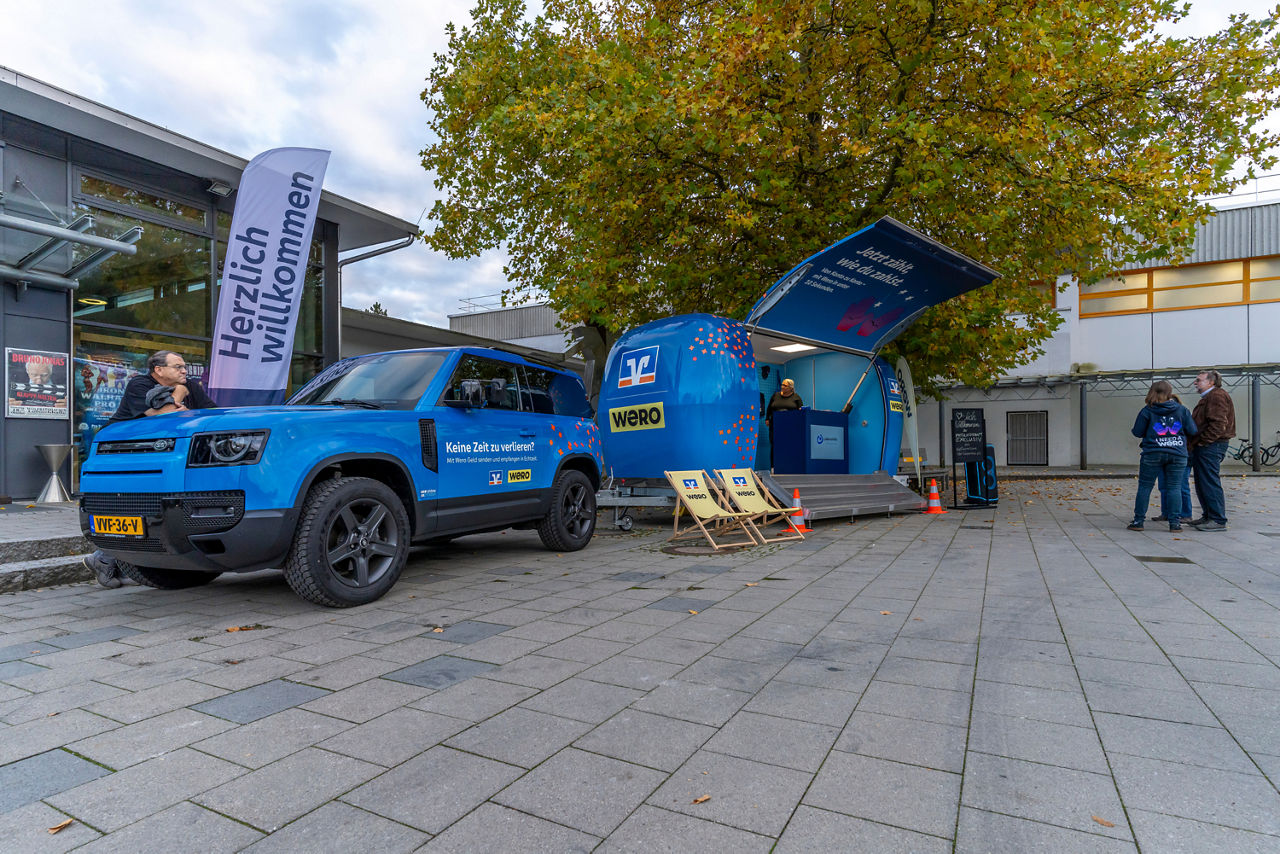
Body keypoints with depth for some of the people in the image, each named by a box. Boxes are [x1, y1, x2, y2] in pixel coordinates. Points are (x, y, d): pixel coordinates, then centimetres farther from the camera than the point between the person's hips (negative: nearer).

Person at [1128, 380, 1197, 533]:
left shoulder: (1147, 411, -3)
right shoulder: (1181, 410, 3)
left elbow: (1137, 432, -1)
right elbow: (1192, 431, 5)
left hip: (1153, 454, -2)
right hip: (1177, 454, 2)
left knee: (1145, 487, 4)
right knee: (1174, 488, 6)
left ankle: (1138, 521, 5)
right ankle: (1175, 522, 4)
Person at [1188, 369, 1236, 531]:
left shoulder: (1217, 396, -11)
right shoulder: (1207, 398, 22)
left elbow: (1218, 424, -21)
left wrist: (1200, 441, -18)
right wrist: (1195, 443, 17)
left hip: (1210, 447, -11)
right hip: (1203, 447, 11)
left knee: (1211, 483, -9)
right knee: (1202, 484, 14)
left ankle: (1218, 520, -6)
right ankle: (1208, 516, 21)